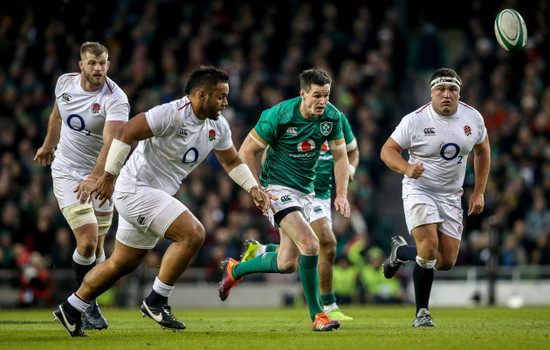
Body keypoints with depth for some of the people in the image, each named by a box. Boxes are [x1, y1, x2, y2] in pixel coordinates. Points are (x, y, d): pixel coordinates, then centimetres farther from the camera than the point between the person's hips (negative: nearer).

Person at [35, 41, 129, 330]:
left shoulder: (116, 99, -18)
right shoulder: (65, 82, -4)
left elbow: (111, 142, -33)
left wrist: (94, 178, -46)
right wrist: (48, 146, 33)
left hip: (101, 176, 0)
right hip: (67, 172, 1)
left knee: (97, 248, 4)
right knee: (87, 242, -14)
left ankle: (86, 306, 23)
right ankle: (88, 304, 4)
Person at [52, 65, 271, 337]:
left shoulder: (218, 126, 5)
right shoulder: (171, 114, -23)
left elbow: (232, 162, 19)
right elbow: (125, 133, -24)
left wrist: (253, 188, 6)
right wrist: (109, 176, -23)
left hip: (155, 196, 10)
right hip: (136, 190, -10)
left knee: (123, 263, 16)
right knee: (193, 233, -20)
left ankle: (71, 309, 28)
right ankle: (156, 302, -10)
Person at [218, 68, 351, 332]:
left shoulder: (332, 117, -5)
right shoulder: (278, 116, -20)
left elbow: (340, 156, 7)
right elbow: (246, 151, -11)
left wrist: (341, 195, -3)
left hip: (305, 191, 7)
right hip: (278, 188, -6)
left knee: (287, 264, 9)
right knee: (310, 243, -25)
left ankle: (235, 270, 36)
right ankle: (316, 315, -17)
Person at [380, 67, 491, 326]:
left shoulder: (473, 118, -2)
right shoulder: (415, 120, -13)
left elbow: (482, 150, 14)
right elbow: (387, 150, -8)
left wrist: (479, 193, 10)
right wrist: (407, 168, -29)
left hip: (451, 197, 4)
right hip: (419, 191, -4)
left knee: (446, 262, -1)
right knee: (429, 249, -22)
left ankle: (400, 251, 29)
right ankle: (422, 313, -4)